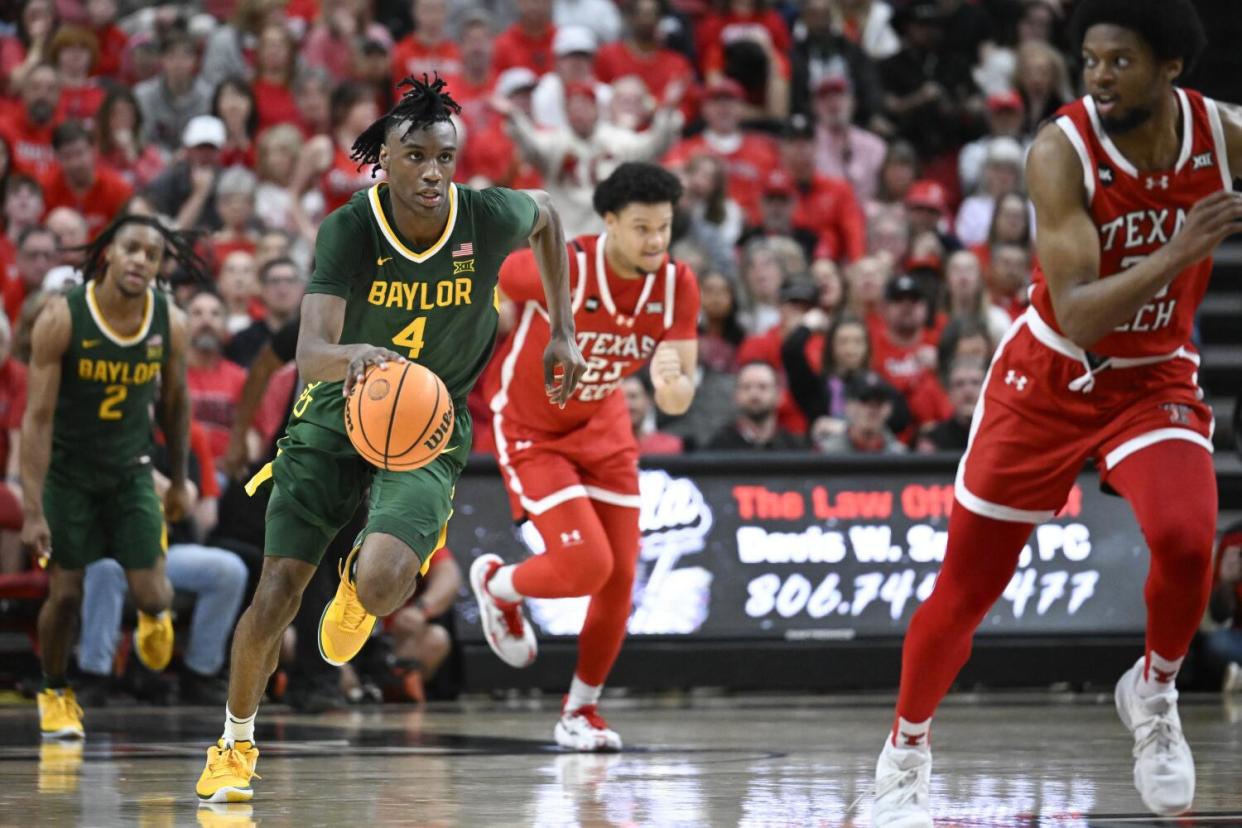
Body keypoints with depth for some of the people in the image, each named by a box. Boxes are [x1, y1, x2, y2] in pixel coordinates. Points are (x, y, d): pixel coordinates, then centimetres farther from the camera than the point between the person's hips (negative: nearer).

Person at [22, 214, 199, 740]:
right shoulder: (62, 318, -22)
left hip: (131, 470, 2)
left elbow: (175, 404, 6)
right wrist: (33, 509, -24)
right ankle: (54, 695, 25)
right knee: (66, 593, -1)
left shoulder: (170, 325, -12)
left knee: (151, 593, -8)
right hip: (67, 470, -2)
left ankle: (154, 617, 31)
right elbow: (38, 416, -20)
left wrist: (179, 481, 13)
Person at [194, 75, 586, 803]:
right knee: (277, 593, -7)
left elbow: (547, 216, 10)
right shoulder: (348, 230, -20)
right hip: (335, 418, 0)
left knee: (380, 583, -26)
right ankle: (236, 743, 19)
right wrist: (356, 356, -55)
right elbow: (311, 353, -32)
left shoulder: (490, 219, -17)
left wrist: (563, 331, 8)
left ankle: (363, 580, 16)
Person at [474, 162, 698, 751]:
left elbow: (677, 403, -17)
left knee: (620, 580, 2)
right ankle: (496, 584, 16)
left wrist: (672, 382, -38)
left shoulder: (676, 284, -17)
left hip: (603, 427, 5)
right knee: (585, 566, -18)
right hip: (532, 431, -5)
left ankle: (581, 710, 24)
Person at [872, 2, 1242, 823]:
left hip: (1155, 381, 1)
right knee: (967, 586, 6)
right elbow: (1076, 316, -33)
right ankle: (907, 751, 31)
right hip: (1048, 381, -1)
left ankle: (1154, 695, 3)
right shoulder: (1062, 152, -25)